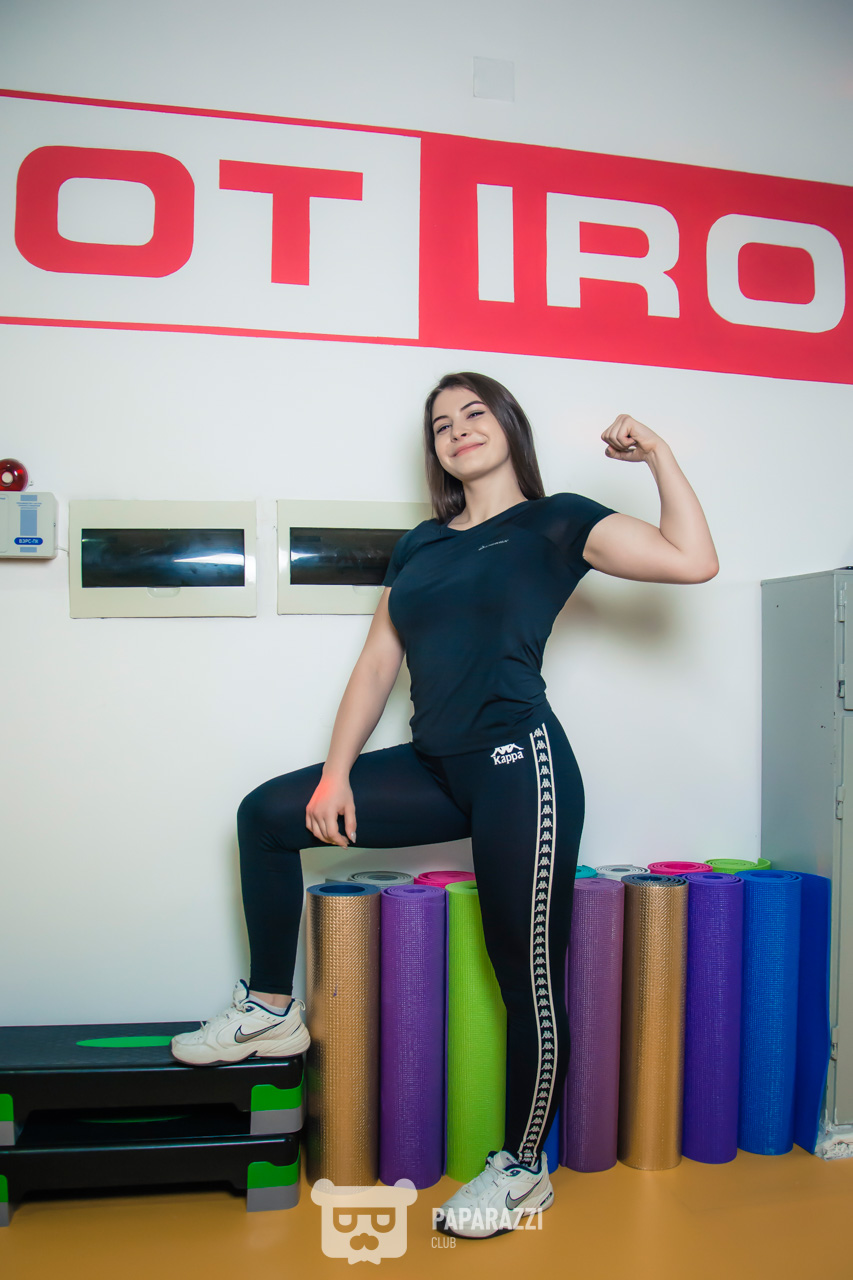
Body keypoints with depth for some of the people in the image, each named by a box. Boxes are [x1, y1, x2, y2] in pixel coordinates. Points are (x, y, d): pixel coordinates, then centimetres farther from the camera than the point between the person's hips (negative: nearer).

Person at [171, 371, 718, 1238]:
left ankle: (523, 1169, 25)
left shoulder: (557, 522, 1)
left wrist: (657, 453, -7)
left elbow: (693, 562, -11)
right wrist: (336, 774, 6)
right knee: (269, 813, 7)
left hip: (517, 764, -6)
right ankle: (271, 1011, 21)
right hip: (435, 769, 6)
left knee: (529, 976, 2)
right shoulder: (420, 545, 16)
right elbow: (376, 665, 12)